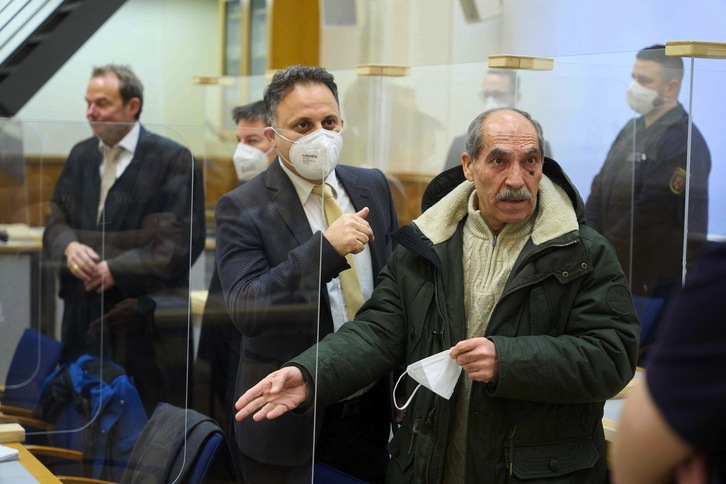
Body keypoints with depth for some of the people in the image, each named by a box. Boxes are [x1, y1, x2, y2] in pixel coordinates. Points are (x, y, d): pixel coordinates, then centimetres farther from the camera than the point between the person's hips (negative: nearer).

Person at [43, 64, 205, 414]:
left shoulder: (173, 160, -6)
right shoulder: (80, 155, 14)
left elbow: (181, 243, -12)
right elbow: (56, 219, 15)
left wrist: (116, 269, -16)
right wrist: (69, 246, -8)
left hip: (146, 320, -5)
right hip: (84, 318, 6)